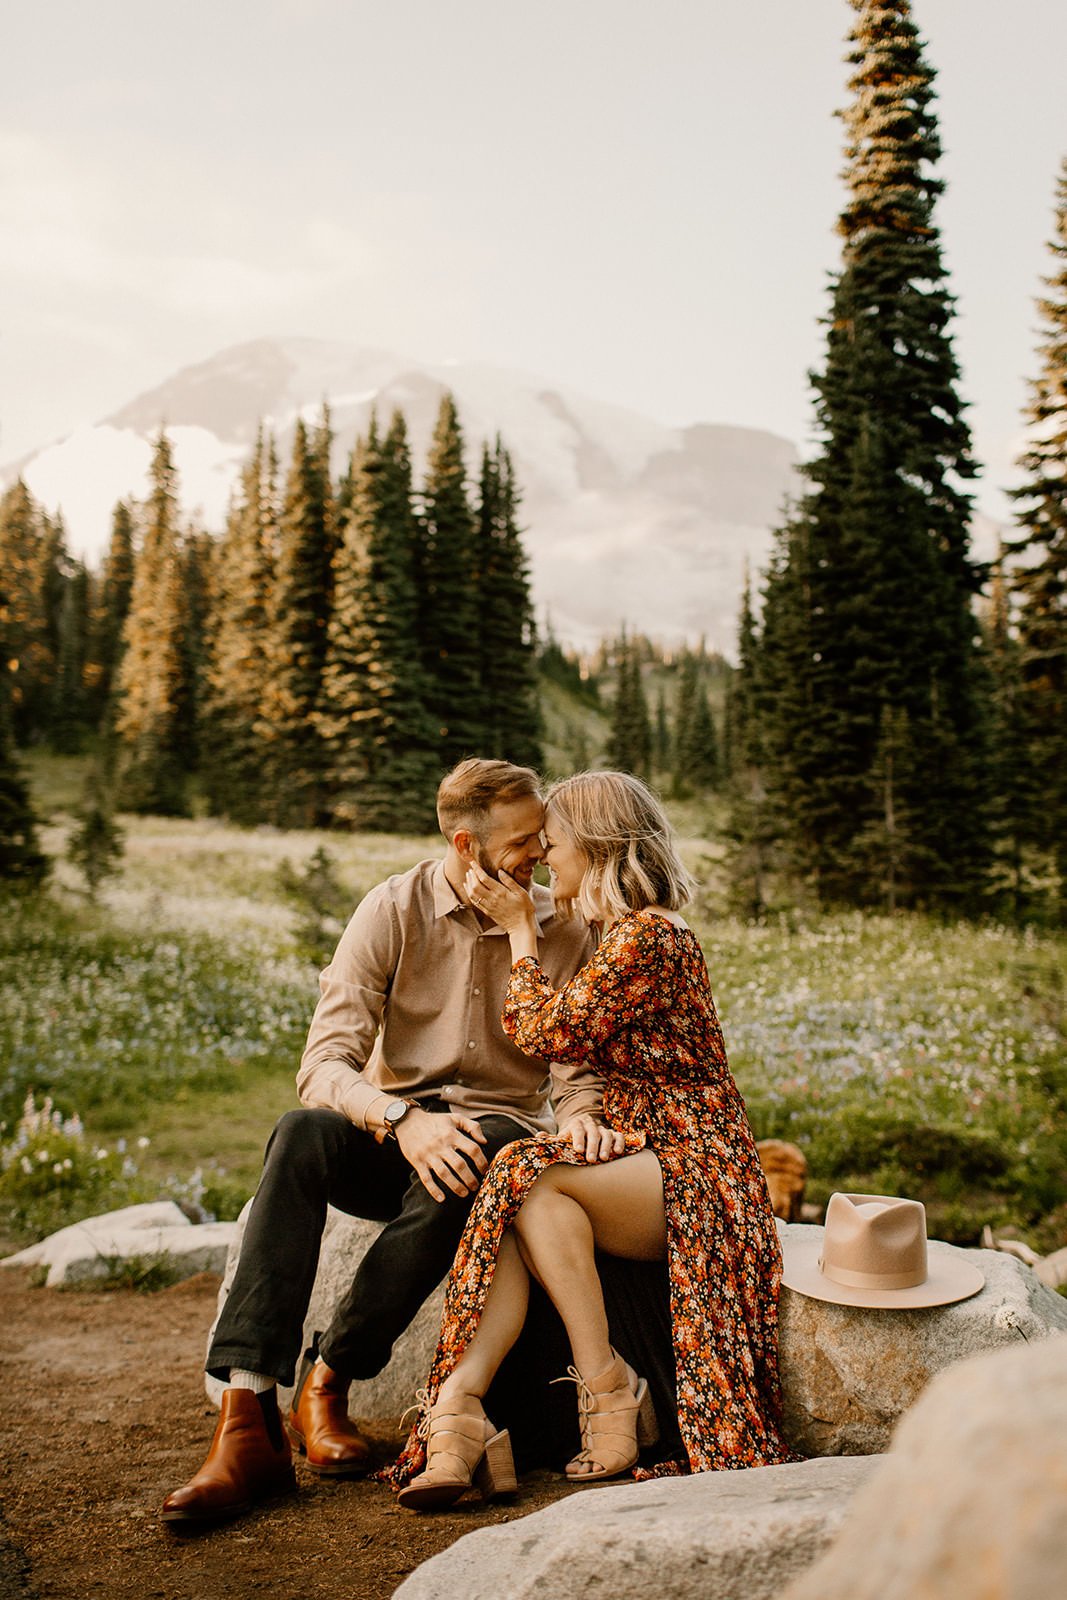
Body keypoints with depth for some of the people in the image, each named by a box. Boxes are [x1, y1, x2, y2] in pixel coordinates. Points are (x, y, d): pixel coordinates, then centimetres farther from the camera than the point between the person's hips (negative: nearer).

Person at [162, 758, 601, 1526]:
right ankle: (248, 1421, -35)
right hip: (390, 1129, 0)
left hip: (499, 1129, 0)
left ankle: (328, 1382, -17)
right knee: (301, 1136, -33)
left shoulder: (562, 928, 1)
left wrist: (580, 1112, -21)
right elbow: (324, 1065, -14)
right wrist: (404, 1119, -33)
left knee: (455, 1177, -36)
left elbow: (577, 1066, 3)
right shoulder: (394, 910, -6)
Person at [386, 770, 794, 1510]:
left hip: (691, 1173, -8)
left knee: (531, 1175, -29)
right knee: (520, 1203, -20)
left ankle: (607, 1385, -17)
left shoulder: (649, 935, -13)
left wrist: (519, 926, -6)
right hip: (637, 1158, 8)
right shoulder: (624, 934, 18)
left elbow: (555, 1032, -15)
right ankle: (462, 1404, -33)